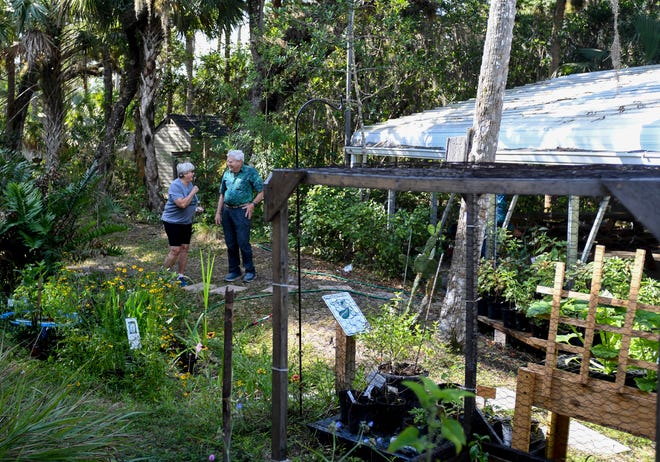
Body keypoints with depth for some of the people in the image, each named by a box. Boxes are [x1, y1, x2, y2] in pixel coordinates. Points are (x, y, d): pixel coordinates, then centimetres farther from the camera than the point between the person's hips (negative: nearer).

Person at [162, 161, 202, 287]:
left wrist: (197, 208, 4)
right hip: (173, 222, -8)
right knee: (175, 250, -9)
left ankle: (181, 276, 15)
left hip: (186, 222, 8)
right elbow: (182, 204, -30)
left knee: (184, 248, 7)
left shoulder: (190, 184, 8)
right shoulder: (175, 186, -19)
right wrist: (193, 192, -22)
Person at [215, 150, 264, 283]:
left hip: (242, 211, -6)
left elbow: (262, 191, -3)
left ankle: (250, 271, 7)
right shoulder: (227, 173, 12)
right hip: (227, 211, 6)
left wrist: (252, 204, -12)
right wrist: (218, 212, 13)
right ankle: (234, 271, 18)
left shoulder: (250, 172, -4)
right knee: (230, 243, 8)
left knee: (243, 242, -7)